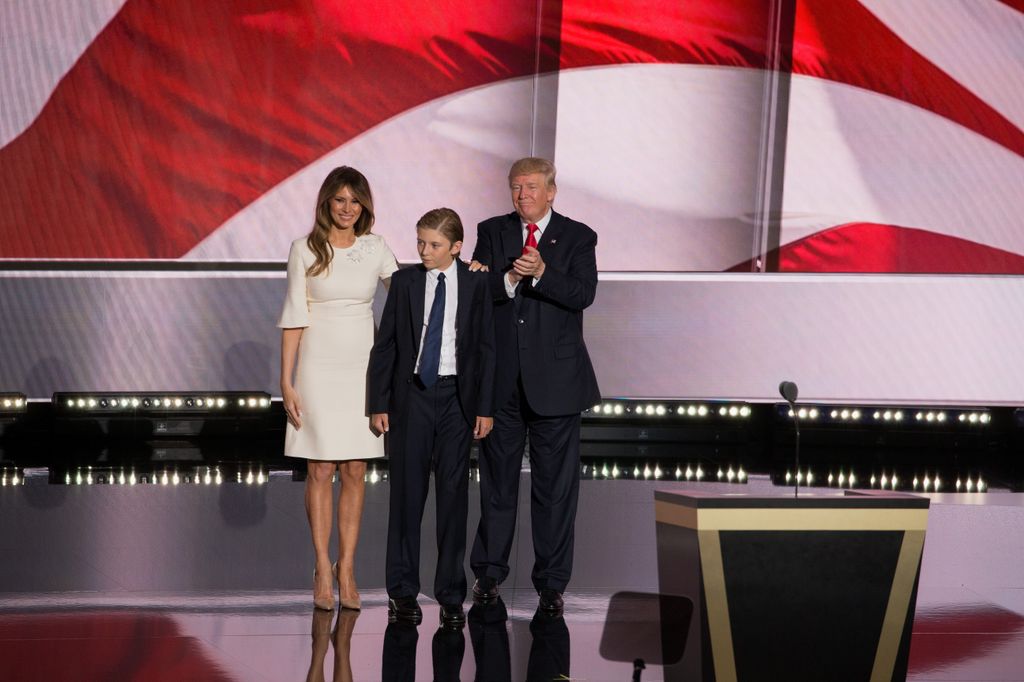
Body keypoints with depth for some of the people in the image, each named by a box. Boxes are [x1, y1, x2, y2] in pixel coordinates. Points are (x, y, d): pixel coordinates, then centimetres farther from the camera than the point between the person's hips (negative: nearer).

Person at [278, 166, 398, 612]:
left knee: (354, 473, 4)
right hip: (319, 367, -2)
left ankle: (346, 570, 10)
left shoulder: (375, 249, 5)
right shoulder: (305, 250, -2)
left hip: (362, 367, 2)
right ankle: (323, 570, 7)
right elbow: (294, 316, -2)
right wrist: (287, 382, -5)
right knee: (320, 472, 0)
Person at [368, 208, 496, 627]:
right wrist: (379, 403, 0)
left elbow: (486, 347, 3)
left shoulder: (475, 284, 1)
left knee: (453, 494, 3)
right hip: (411, 395, 0)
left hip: (457, 397, 0)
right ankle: (403, 591, 11)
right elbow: (386, 345, 4)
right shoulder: (405, 282, 2)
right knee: (407, 491, 3)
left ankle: (451, 594, 9)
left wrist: (485, 407, -1)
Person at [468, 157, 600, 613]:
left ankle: (551, 581, 9)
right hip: (501, 378, 2)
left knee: (556, 484, 2)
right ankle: (489, 572, 22)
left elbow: (583, 294, -12)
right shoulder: (492, 232, 7)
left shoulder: (578, 237, 1)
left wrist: (542, 273, -26)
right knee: (497, 478, 11)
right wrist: (511, 279, -22)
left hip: (554, 378, -2)